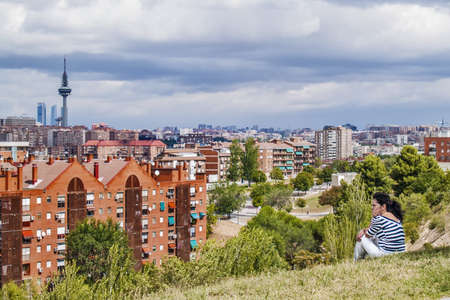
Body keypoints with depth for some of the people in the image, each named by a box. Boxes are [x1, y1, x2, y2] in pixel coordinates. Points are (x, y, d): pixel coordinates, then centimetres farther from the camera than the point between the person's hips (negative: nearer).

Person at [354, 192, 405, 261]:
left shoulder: (380, 219, -15)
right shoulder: (396, 218, 11)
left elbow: (367, 235, 1)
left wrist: (373, 217, 2)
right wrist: (363, 231, 7)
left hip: (385, 255, -8)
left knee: (362, 238, 12)